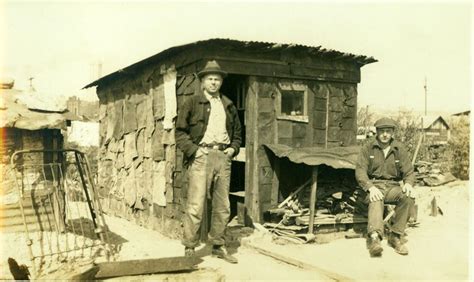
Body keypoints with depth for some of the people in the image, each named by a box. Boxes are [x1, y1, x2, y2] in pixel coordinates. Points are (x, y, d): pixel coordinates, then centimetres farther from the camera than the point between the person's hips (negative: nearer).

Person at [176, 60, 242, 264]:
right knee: (195, 205, -7)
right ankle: (189, 248, 1)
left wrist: (234, 148, 9)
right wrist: (193, 150, -10)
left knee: (222, 206, 7)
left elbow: (237, 132, 26)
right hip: (201, 156, -5)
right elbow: (180, 131, 0)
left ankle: (218, 246, 18)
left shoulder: (228, 106, 18)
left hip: (223, 157, 5)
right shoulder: (192, 103, 4)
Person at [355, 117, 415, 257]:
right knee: (376, 200, -37)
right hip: (374, 185, -2)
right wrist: (370, 187, -23)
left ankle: (395, 236, -20)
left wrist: (408, 183, -17)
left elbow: (408, 171, 8)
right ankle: (374, 237, -57)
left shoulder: (400, 149, 10)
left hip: (393, 186, 3)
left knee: (408, 197, -30)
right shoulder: (368, 148, 3)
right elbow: (360, 170, -5)